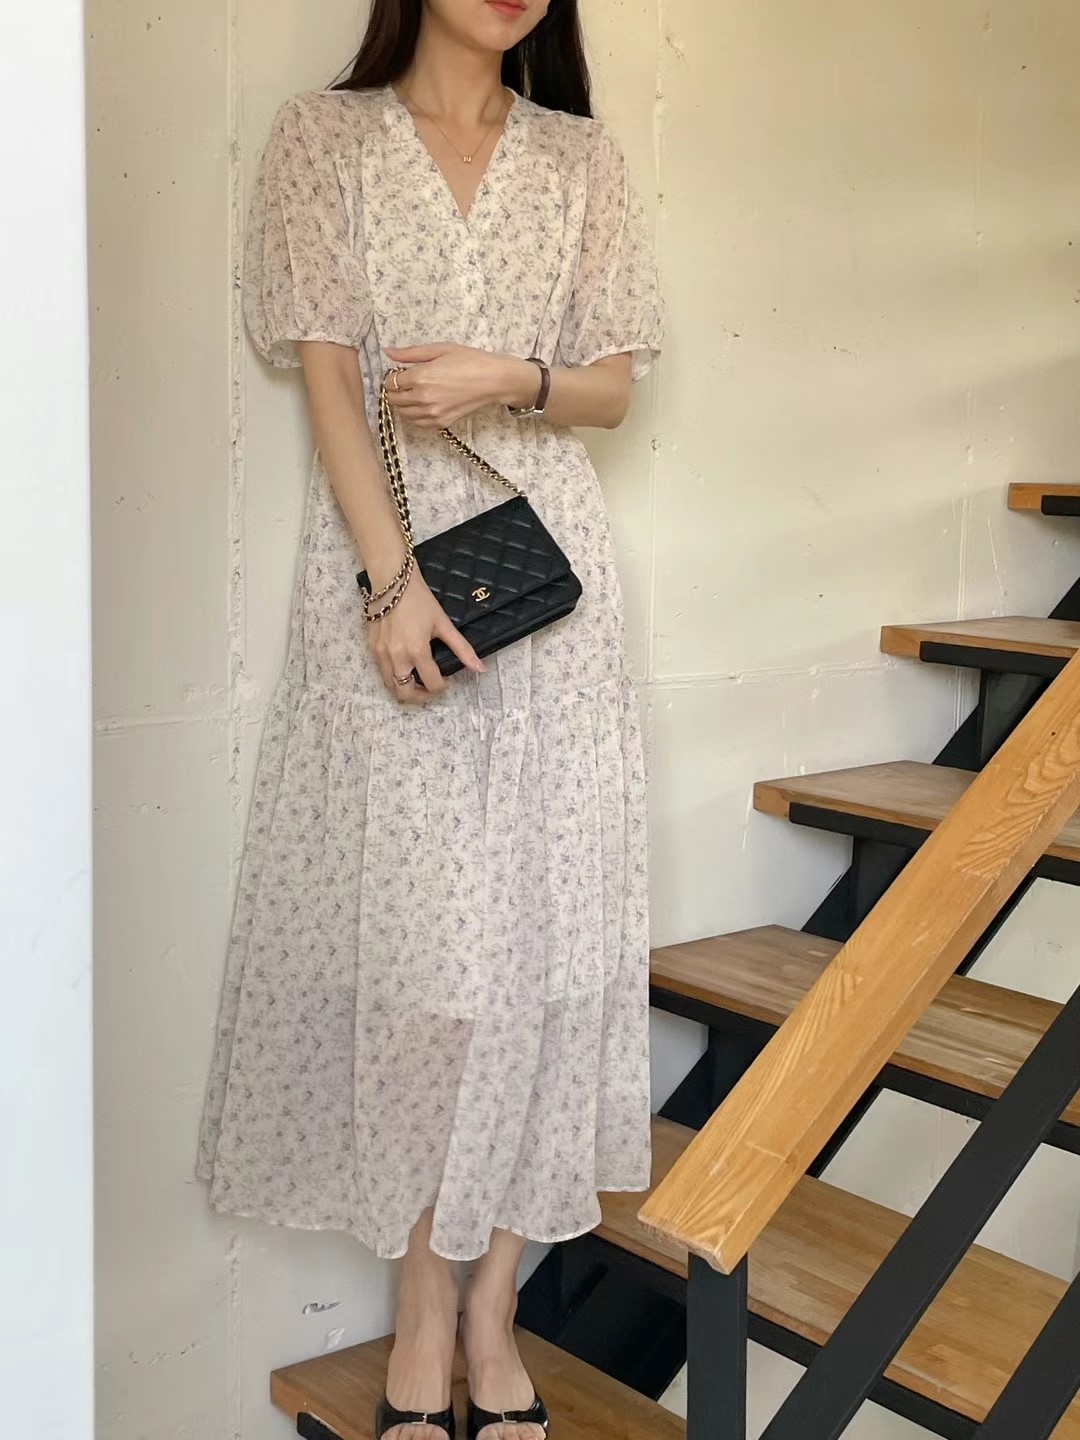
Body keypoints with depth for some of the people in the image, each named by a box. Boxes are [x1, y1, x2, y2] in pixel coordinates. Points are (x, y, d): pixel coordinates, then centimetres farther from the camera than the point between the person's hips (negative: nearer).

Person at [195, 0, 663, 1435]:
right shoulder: (324, 137, 5)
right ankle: (424, 1302, 11)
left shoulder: (581, 156, 12)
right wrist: (390, 582, -14)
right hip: (385, 546, -2)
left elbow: (615, 386, 11)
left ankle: (495, 1302, 10)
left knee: (545, 917, -1)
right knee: (411, 926, -2)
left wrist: (511, 379, -11)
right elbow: (328, 373, -3)